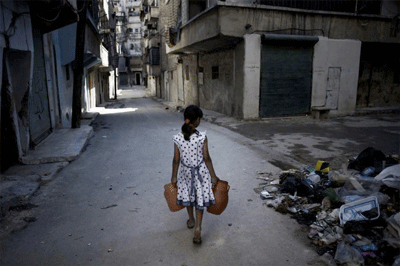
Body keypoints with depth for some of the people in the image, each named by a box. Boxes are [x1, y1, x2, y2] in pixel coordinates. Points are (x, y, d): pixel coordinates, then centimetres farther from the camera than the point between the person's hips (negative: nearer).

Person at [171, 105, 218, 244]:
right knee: (200, 198, 12)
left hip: (186, 171, 3)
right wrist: (213, 175, -4)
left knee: (188, 195, 24)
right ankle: (198, 228, 6)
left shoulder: (178, 138, -14)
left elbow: (176, 160, -7)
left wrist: (174, 176, 6)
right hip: (201, 171, -2)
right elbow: (206, 158, -15)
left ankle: (191, 221, 46)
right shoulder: (202, 137, -20)